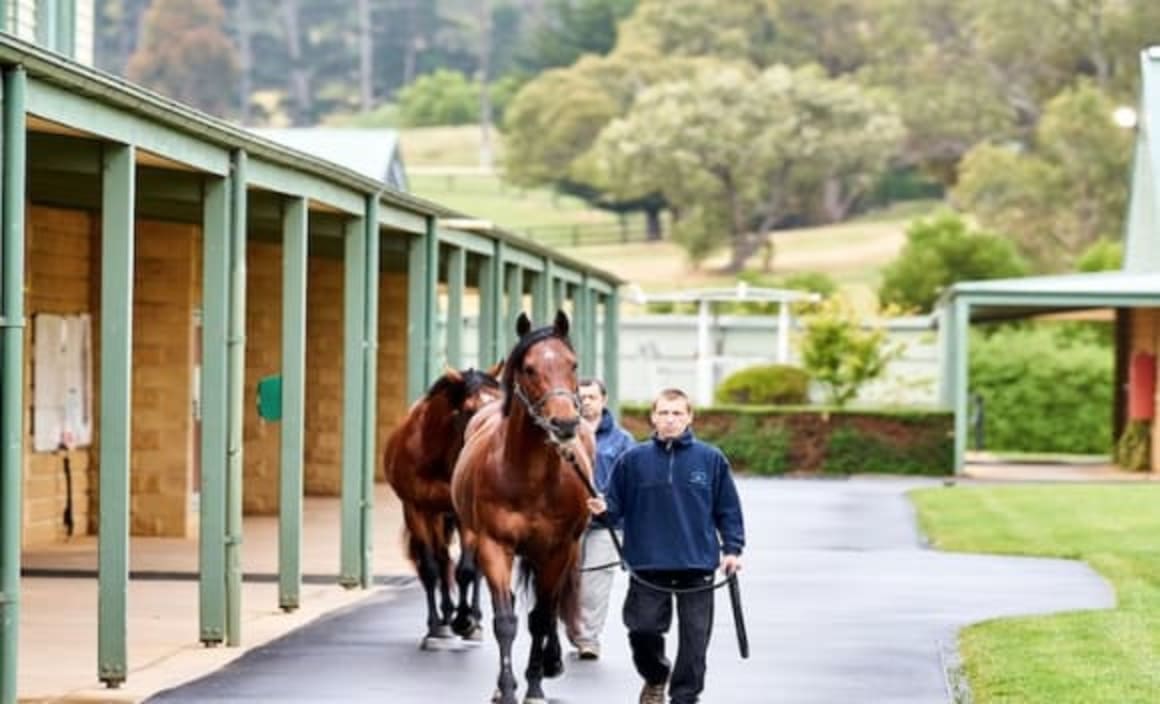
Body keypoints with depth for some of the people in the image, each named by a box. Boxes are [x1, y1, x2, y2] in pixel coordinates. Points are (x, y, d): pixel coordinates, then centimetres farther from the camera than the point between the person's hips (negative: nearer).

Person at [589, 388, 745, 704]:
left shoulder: (711, 459, 0)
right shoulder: (633, 460, 0)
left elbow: (728, 509, 5)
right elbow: (617, 505, 5)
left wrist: (732, 548, -2)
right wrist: (603, 509, -17)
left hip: (697, 564, 0)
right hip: (647, 564, 0)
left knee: (694, 637, 3)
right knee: (643, 629, 4)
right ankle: (655, 677, 32)